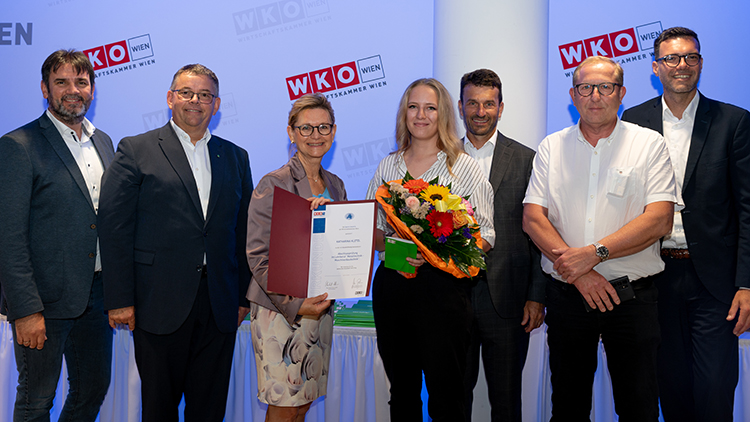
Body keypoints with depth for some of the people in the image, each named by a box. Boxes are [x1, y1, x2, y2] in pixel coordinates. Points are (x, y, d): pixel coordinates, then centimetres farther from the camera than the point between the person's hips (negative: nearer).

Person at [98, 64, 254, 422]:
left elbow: (244, 231, 12)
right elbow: (114, 228, -4)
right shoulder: (135, 151, 1)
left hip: (219, 308, 3)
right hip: (160, 304, -3)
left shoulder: (235, 158, 13)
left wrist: (244, 296, 7)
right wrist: (119, 299, -9)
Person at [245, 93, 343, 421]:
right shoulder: (273, 185, -7)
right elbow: (258, 256, -11)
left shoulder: (335, 185, 11)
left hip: (321, 306, 6)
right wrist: (294, 304, -19)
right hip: (280, 308, -6)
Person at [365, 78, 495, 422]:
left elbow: (485, 236, -3)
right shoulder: (388, 166, 12)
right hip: (392, 286, 4)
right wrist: (394, 244, -6)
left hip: (442, 286, -3)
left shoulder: (464, 168, 1)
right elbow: (371, 229, 15)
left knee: (444, 394, -2)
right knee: (402, 390, 12)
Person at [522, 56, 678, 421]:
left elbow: (659, 220, -10)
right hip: (566, 294, 2)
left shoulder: (649, 144, 1)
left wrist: (594, 254, -18)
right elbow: (533, 217, -1)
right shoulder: (551, 147, 7)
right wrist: (579, 272, -13)